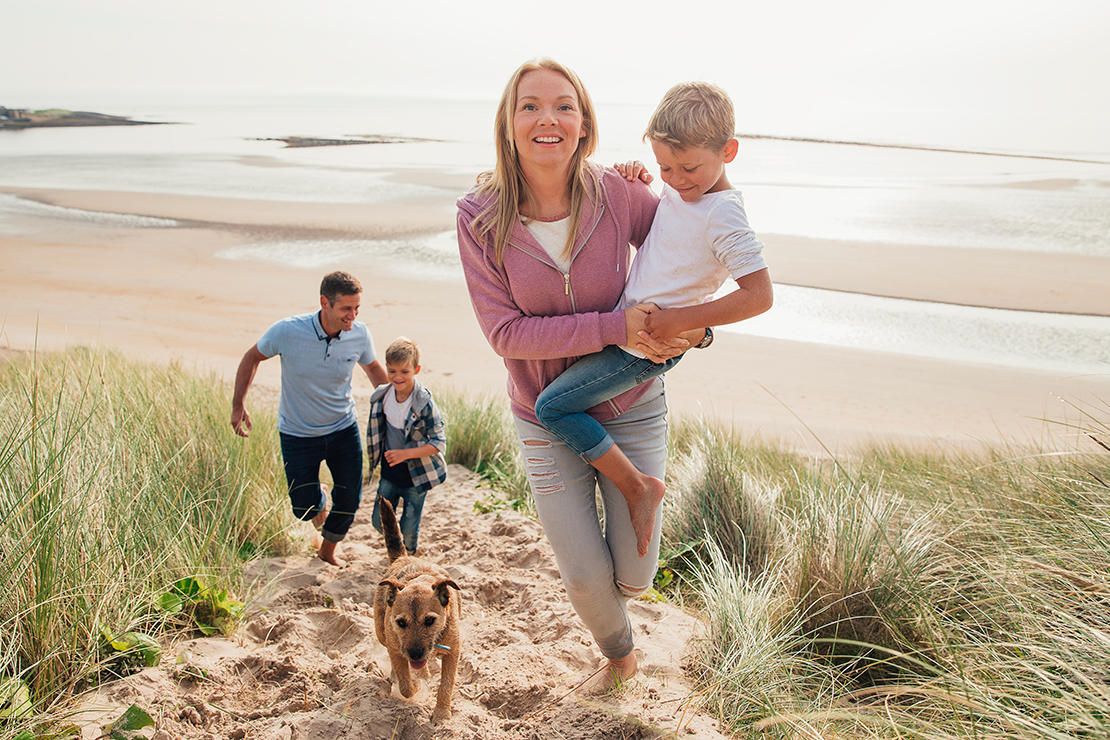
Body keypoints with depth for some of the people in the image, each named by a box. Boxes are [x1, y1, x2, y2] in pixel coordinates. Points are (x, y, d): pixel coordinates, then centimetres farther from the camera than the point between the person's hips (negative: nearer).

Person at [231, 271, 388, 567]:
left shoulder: (360, 335, -16)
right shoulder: (287, 331, -24)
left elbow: (373, 368, 7)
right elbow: (252, 357, -4)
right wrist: (238, 406, -4)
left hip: (343, 429, 2)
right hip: (298, 434, -2)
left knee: (349, 501, 5)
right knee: (305, 508, 0)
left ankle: (328, 550, 35)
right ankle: (320, 498, 40)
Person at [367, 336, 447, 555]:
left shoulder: (424, 403, -22)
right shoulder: (381, 397, -6)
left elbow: (439, 443, -20)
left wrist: (405, 454, -27)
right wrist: (376, 459, 12)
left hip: (416, 475, -4)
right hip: (389, 473, 4)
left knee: (409, 528, 7)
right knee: (379, 521, 9)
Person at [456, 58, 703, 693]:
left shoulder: (617, 194, -15)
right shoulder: (480, 218, -15)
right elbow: (505, 332, -18)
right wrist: (615, 326, -26)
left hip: (632, 411, 1)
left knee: (634, 576, 7)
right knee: (586, 578, 4)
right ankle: (619, 653, 42)